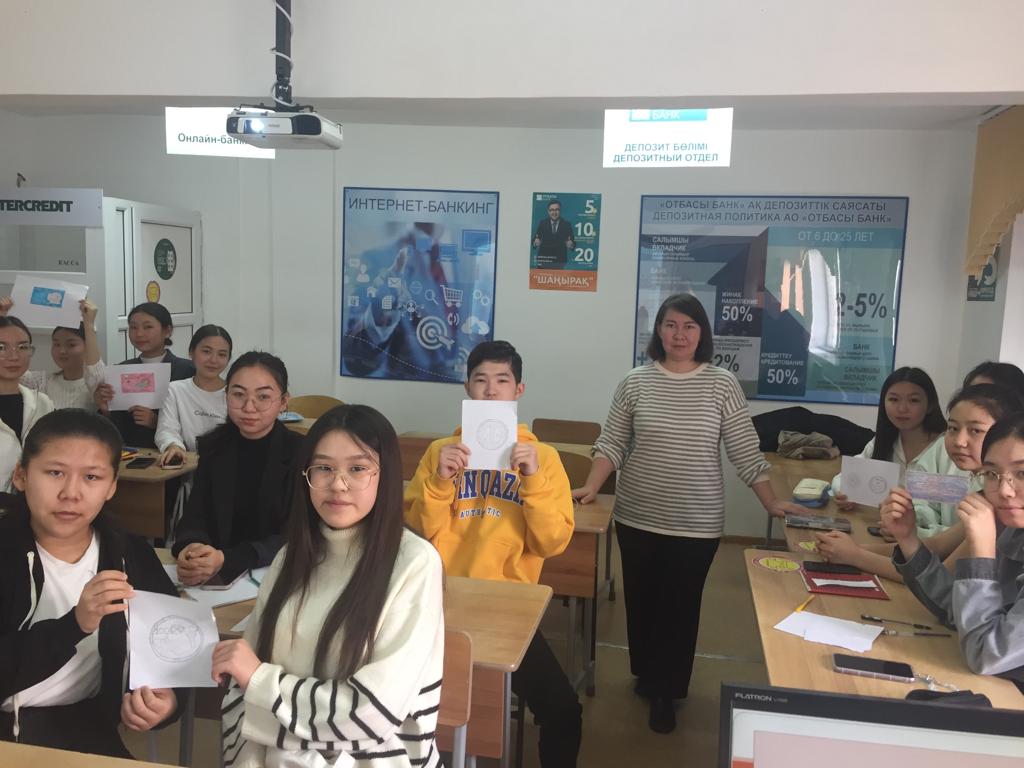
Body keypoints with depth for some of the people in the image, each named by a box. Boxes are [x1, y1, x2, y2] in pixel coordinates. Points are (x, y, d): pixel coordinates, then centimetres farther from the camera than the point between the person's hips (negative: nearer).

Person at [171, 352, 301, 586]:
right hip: (212, 576, 2)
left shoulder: (302, 453, -10)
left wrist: (226, 560, -29)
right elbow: (195, 516, -1)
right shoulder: (213, 446, 3)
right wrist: (190, 548, -25)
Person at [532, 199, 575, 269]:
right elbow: (535, 240, 2)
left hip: (560, 261, 0)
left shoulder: (566, 225, 4)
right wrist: (536, 242, -21)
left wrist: (571, 245, -22)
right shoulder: (542, 224, 6)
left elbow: (572, 242, 0)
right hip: (544, 260, 1)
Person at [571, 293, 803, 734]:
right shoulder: (636, 382, -1)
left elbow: (745, 452, -2)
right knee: (641, 600, 15)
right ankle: (647, 674, 39)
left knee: (681, 606, 8)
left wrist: (772, 504, -6)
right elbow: (612, 444, 0)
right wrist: (591, 487, -13)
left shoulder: (722, 385, -3)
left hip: (697, 524, -1)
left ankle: (666, 691, 26)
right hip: (637, 519, 2)